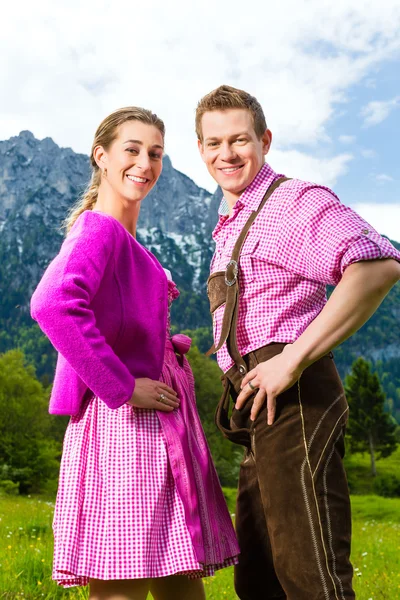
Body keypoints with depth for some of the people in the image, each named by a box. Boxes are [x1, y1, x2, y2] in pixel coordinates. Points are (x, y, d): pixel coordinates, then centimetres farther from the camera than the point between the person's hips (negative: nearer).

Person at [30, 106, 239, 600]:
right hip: (123, 429, -10)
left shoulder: (123, 237, 20)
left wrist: (166, 346, 12)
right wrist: (124, 388, -23)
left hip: (154, 426, 10)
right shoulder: (99, 230, -10)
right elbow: (52, 304, -30)